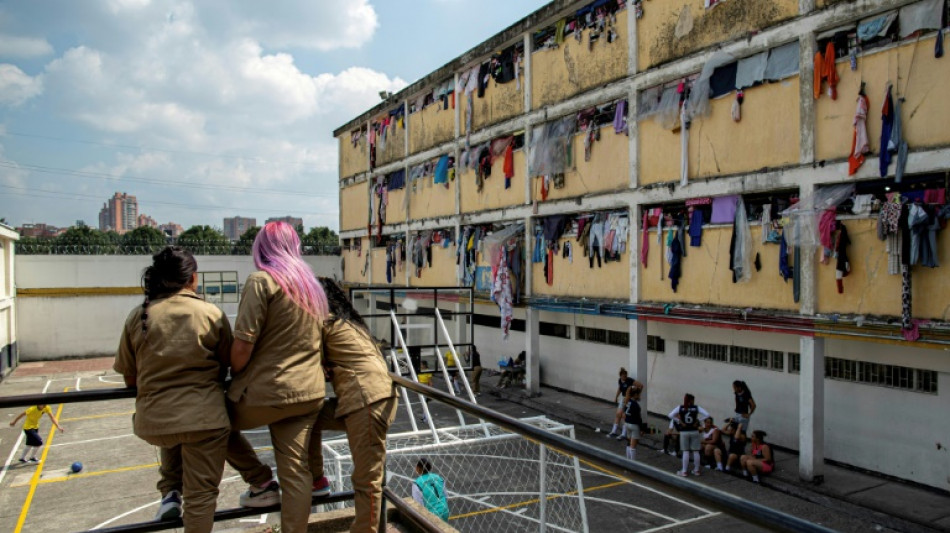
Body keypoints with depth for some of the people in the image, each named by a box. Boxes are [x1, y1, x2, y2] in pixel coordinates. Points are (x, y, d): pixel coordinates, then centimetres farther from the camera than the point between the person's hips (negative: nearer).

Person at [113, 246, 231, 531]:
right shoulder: (212, 314, -7)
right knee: (201, 496, 10)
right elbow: (227, 364, 4)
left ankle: (170, 492, 25)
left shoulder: (138, 317, -1)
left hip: (153, 421, 4)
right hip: (203, 418, -3)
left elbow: (128, 374, 8)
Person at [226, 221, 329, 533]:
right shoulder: (313, 285, 14)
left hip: (267, 392, -6)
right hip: (309, 393, 7)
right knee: (295, 471, 10)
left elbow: (243, 345, -15)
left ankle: (261, 483, 19)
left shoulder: (262, 281, -9)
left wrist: (234, 377, 3)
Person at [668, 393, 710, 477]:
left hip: (684, 432, 0)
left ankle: (684, 471, 7)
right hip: (694, 431, 0)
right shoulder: (696, 408, -2)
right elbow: (707, 415, -11)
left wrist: (679, 421, -4)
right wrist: (698, 420, -3)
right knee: (696, 451, 10)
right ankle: (696, 470, 18)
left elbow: (671, 415, -11)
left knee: (685, 451, 5)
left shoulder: (680, 408, -2)